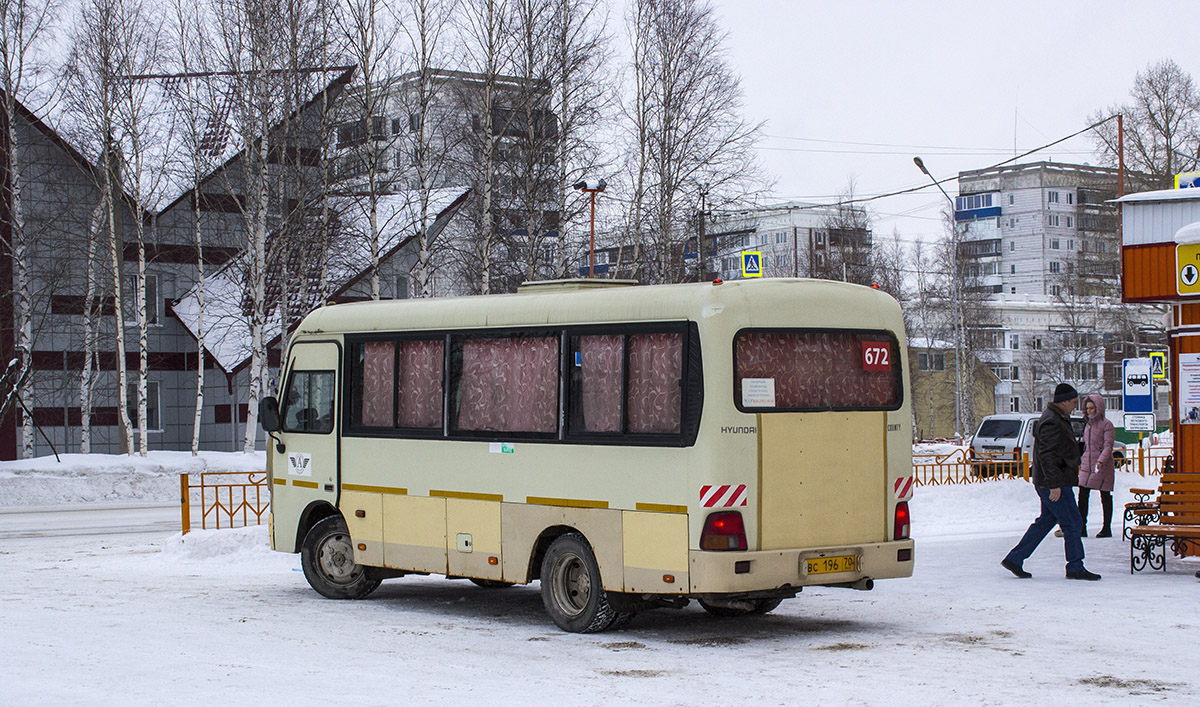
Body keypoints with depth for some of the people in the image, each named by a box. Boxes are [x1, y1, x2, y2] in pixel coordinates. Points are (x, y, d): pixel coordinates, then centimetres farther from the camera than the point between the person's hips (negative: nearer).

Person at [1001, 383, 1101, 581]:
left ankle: (1014, 559, 17)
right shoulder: (1052, 423, -18)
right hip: (1055, 483, -11)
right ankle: (1075, 568, 3)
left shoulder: (1059, 419, 17)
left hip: (1056, 482, 11)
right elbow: (1047, 455, -24)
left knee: (1045, 521, 14)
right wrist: (1054, 484, -26)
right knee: (1072, 523, -4)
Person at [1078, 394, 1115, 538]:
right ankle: (1081, 527, -1)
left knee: (1105, 497, 3)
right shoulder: (1088, 424, 15)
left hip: (1102, 467, -6)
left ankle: (1107, 528, 9)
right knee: (1082, 496, -2)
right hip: (1087, 465, 6)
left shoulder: (1106, 424, -6)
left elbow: (1108, 446, -14)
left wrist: (1101, 461, -29)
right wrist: (1079, 462, 21)